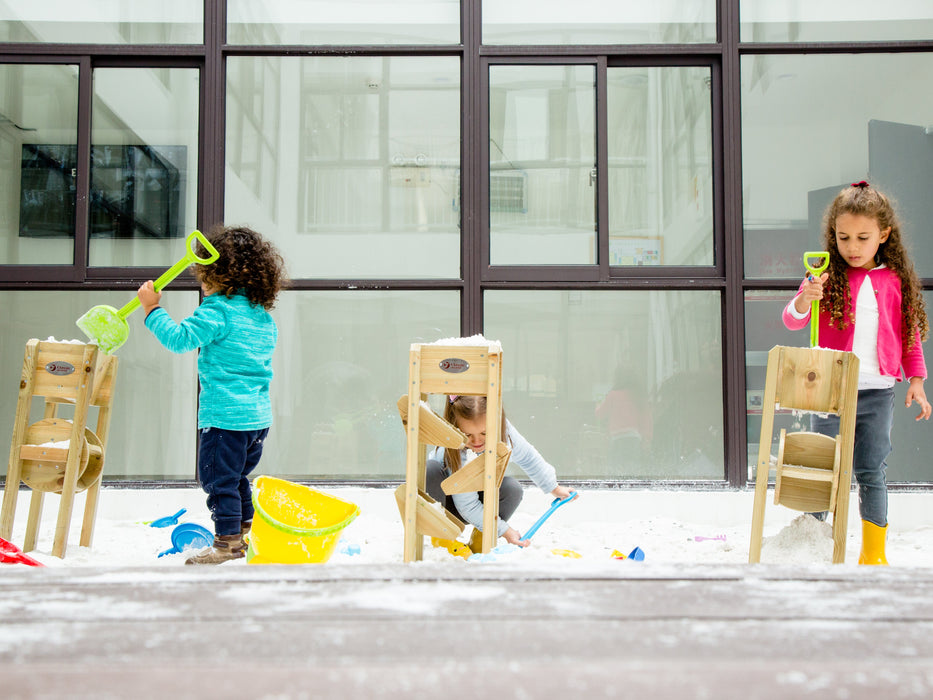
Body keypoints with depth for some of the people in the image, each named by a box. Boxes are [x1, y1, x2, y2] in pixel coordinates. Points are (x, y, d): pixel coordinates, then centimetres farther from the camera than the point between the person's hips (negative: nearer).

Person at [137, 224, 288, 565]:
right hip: (259, 415, 9)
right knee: (237, 478, 21)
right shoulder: (265, 318, 11)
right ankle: (246, 533, 27)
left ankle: (227, 543, 5)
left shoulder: (217, 311, -15)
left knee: (218, 478, 1)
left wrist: (152, 307, -10)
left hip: (225, 415, -9)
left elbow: (179, 339, -19)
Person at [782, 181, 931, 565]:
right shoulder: (827, 277, -1)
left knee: (870, 473, 2)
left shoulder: (896, 281, 5)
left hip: (876, 392, 1)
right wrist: (804, 301, -29)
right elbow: (792, 321, -8)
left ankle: (873, 554, 13)